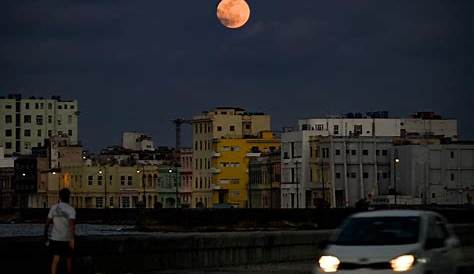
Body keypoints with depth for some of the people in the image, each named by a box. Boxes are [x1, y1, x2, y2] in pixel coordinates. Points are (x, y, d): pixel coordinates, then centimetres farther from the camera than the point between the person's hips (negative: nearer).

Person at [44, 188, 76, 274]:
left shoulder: (54, 208, 0)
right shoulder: (71, 209, -9)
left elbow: (47, 223, 1)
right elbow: (72, 225, -22)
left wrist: (46, 234, 16)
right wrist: (72, 239, -26)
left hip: (55, 238, 2)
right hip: (67, 239, -2)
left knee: (56, 259, -5)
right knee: (69, 259, 16)